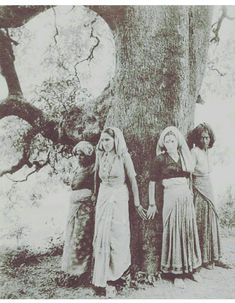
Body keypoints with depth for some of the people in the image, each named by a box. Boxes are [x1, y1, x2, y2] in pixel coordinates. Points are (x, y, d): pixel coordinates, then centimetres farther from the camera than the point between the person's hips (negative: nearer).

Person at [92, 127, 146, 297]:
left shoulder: (124, 156, -9)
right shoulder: (100, 156, 3)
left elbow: (133, 180, -6)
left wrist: (137, 203, -6)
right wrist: (96, 195, 14)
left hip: (119, 198, -3)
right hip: (103, 198, 4)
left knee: (117, 236, 2)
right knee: (101, 236, 3)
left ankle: (112, 278, 17)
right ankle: (104, 277, 16)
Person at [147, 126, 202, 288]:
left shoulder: (184, 156, 10)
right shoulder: (160, 159, -5)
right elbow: (152, 182, -5)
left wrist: (189, 192, 13)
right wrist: (152, 204, -5)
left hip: (186, 196, 5)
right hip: (171, 197, -5)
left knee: (189, 231, 10)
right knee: (173, 233, 0)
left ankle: (191, 268, 25)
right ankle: (177, 272, 11)